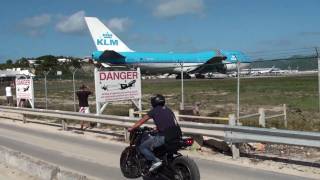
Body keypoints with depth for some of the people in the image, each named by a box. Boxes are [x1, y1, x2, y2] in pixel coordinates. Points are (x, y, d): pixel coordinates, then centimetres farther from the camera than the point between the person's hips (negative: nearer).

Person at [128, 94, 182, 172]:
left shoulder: (154, 111, 5)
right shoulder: (168, 110, 22)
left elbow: (141, 121, 13)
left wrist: (131, 128, 26)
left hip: (165, 136, -7)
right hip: (177, 135, 7)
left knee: (142, 147, 3)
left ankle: (155, 161, -14)